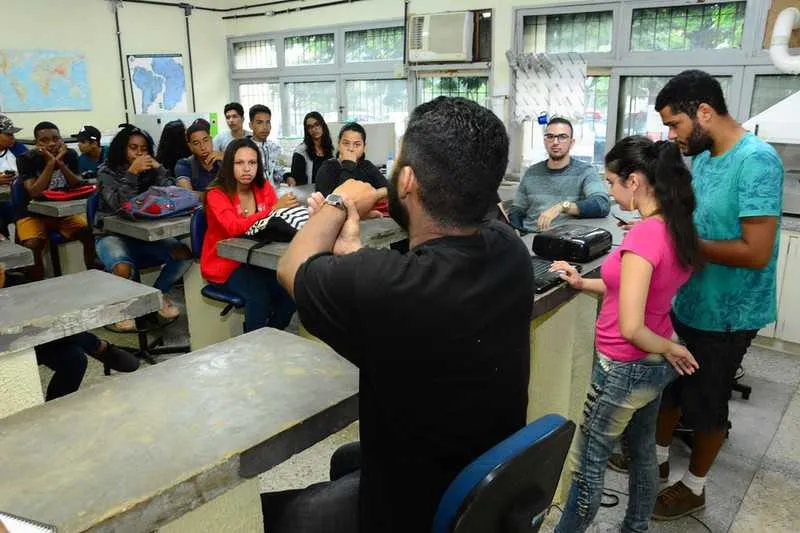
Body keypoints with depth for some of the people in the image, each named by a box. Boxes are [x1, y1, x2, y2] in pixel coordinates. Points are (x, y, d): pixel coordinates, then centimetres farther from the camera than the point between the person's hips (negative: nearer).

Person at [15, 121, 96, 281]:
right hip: (33, 214, -2)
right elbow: (34, 193, -24)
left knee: (92, 233, -21)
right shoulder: (26, 159, -13)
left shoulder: (70, 154, -4)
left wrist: (60, 163, -24)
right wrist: (50, 163, -29)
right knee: (32, 246, -29)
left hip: (64, 211, 3)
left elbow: (79, 187, -11)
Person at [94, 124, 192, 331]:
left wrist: (158, 168, -17)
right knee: (123, 269, -34)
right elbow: (119, 205, -19)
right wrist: (131, 173, -27)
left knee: (184, 254, -20)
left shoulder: (150, 170, 4)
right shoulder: (107, 172, -4)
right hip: (112, 235, -3)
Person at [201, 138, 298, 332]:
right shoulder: (217, 194, -13)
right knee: (259, 293, -28)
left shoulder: (264, 187, 1)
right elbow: (235, 227, -30)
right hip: (224, 264, -4)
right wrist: (274, 209, -39)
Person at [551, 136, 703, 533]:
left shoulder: (644, 235, -27)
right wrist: (583, 283, 4)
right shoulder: (678, 229, -1)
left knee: (586, 464, 8)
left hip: (626, 368, -9)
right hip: (656, 364, 9)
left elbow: (630, 327, -29)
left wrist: (670, 349, -12)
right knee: (643, 452, 25)